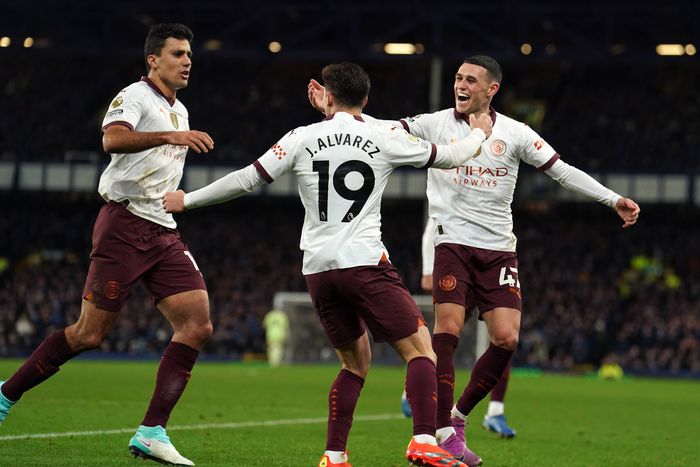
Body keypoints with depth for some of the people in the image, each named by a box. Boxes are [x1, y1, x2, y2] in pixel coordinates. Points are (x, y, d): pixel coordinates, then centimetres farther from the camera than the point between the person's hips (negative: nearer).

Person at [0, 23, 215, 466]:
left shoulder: (179, 111, 22)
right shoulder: (135, 96, -5)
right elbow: (113, 139, -27)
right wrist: (170, 136, -36)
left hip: (163, 233, 8)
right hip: (125, 225, -8)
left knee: (198, 326, -8)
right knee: (90, 333, -10)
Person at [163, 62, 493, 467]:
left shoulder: (302, 138, 7)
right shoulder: (385, 138, 2)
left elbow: (247, 179, 9)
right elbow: (450, 157, 14)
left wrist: (187, 200, 22)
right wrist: (480, 134, 36)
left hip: (318, 269, 4)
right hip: (365, 262, -4)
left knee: (356, 361, 18)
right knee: (421, 349, -2)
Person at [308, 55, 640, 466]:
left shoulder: (514, 133, 4)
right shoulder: (434, 125, 2)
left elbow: (562, 171, 5)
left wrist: (614, 199, -2)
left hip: (499, 250, 2)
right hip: (453, 243, -2)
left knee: (506, 339, -9)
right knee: (448, 329, -15)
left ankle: (458, 414, 11)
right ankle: (443, 431, -8)